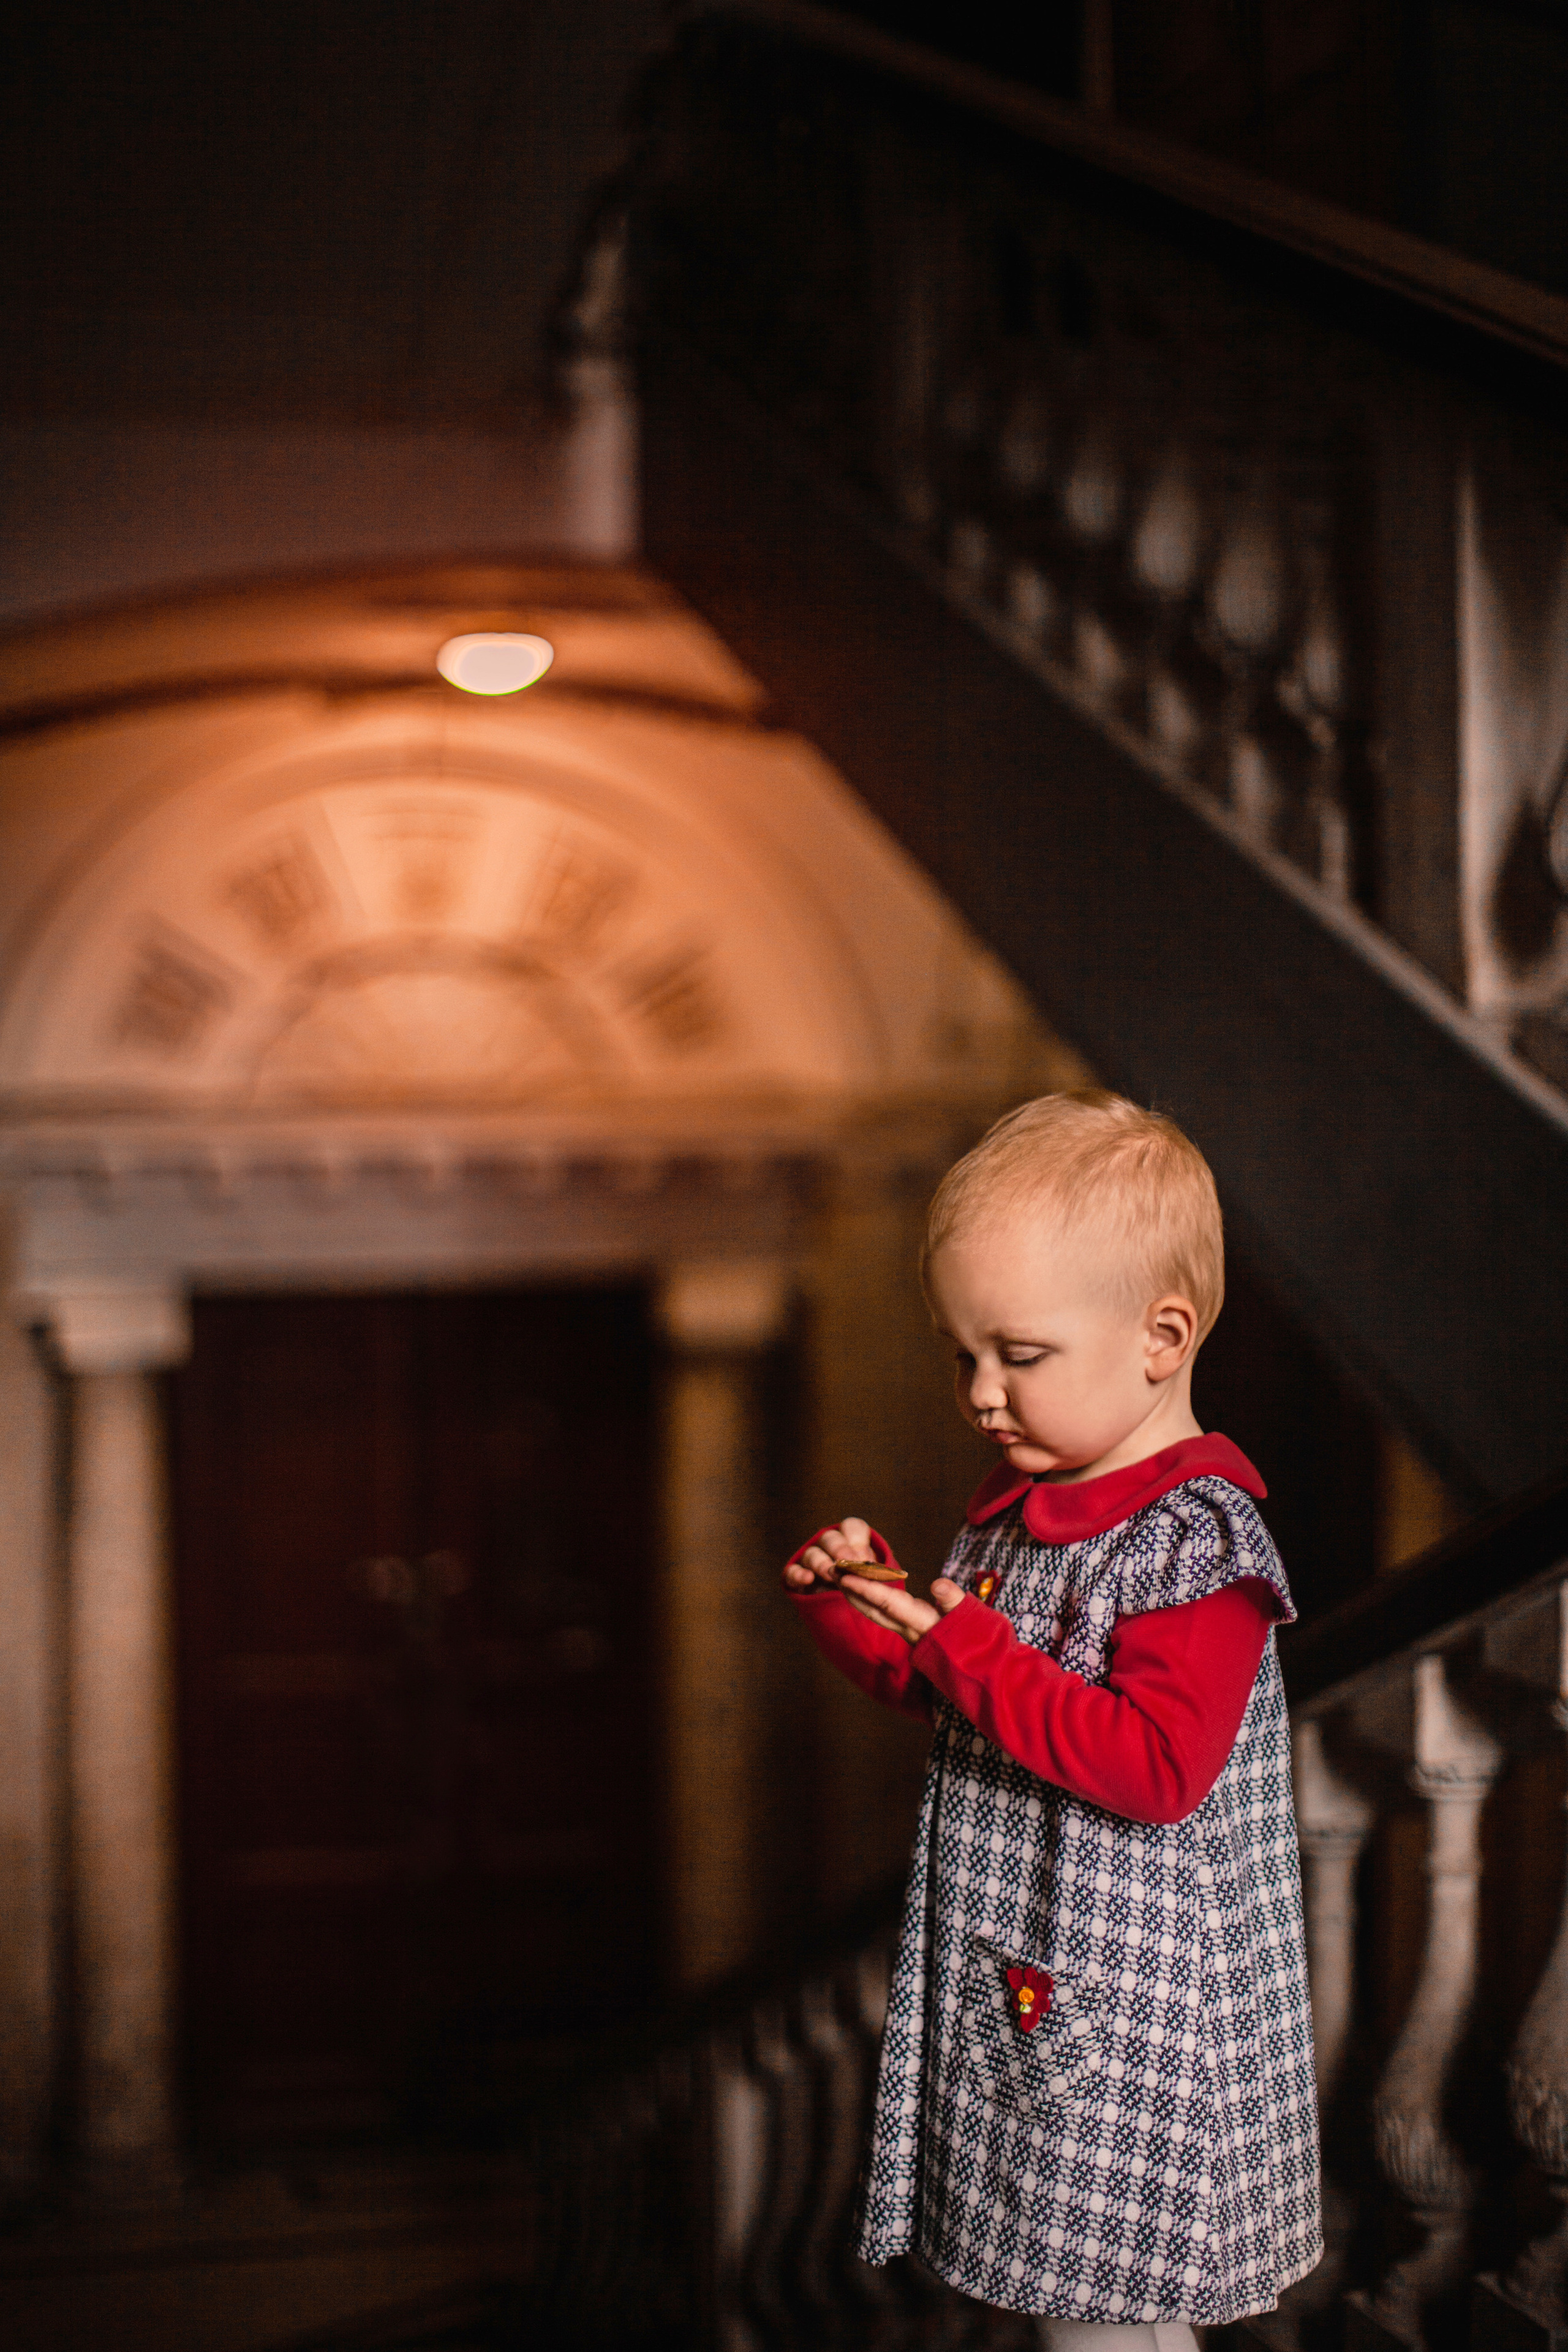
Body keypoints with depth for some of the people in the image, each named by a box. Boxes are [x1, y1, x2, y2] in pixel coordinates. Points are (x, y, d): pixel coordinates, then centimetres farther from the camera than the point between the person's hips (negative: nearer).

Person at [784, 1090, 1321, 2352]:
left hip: (1135, 2010, -9)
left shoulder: (1194, 1541, -19)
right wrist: (861, 1605, 2)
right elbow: (957, 1696, 20)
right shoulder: (1023, 1507, 8)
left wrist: (972, 1653, -27)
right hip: (1015, 1976, 9)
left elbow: (1159, 1768, -27)